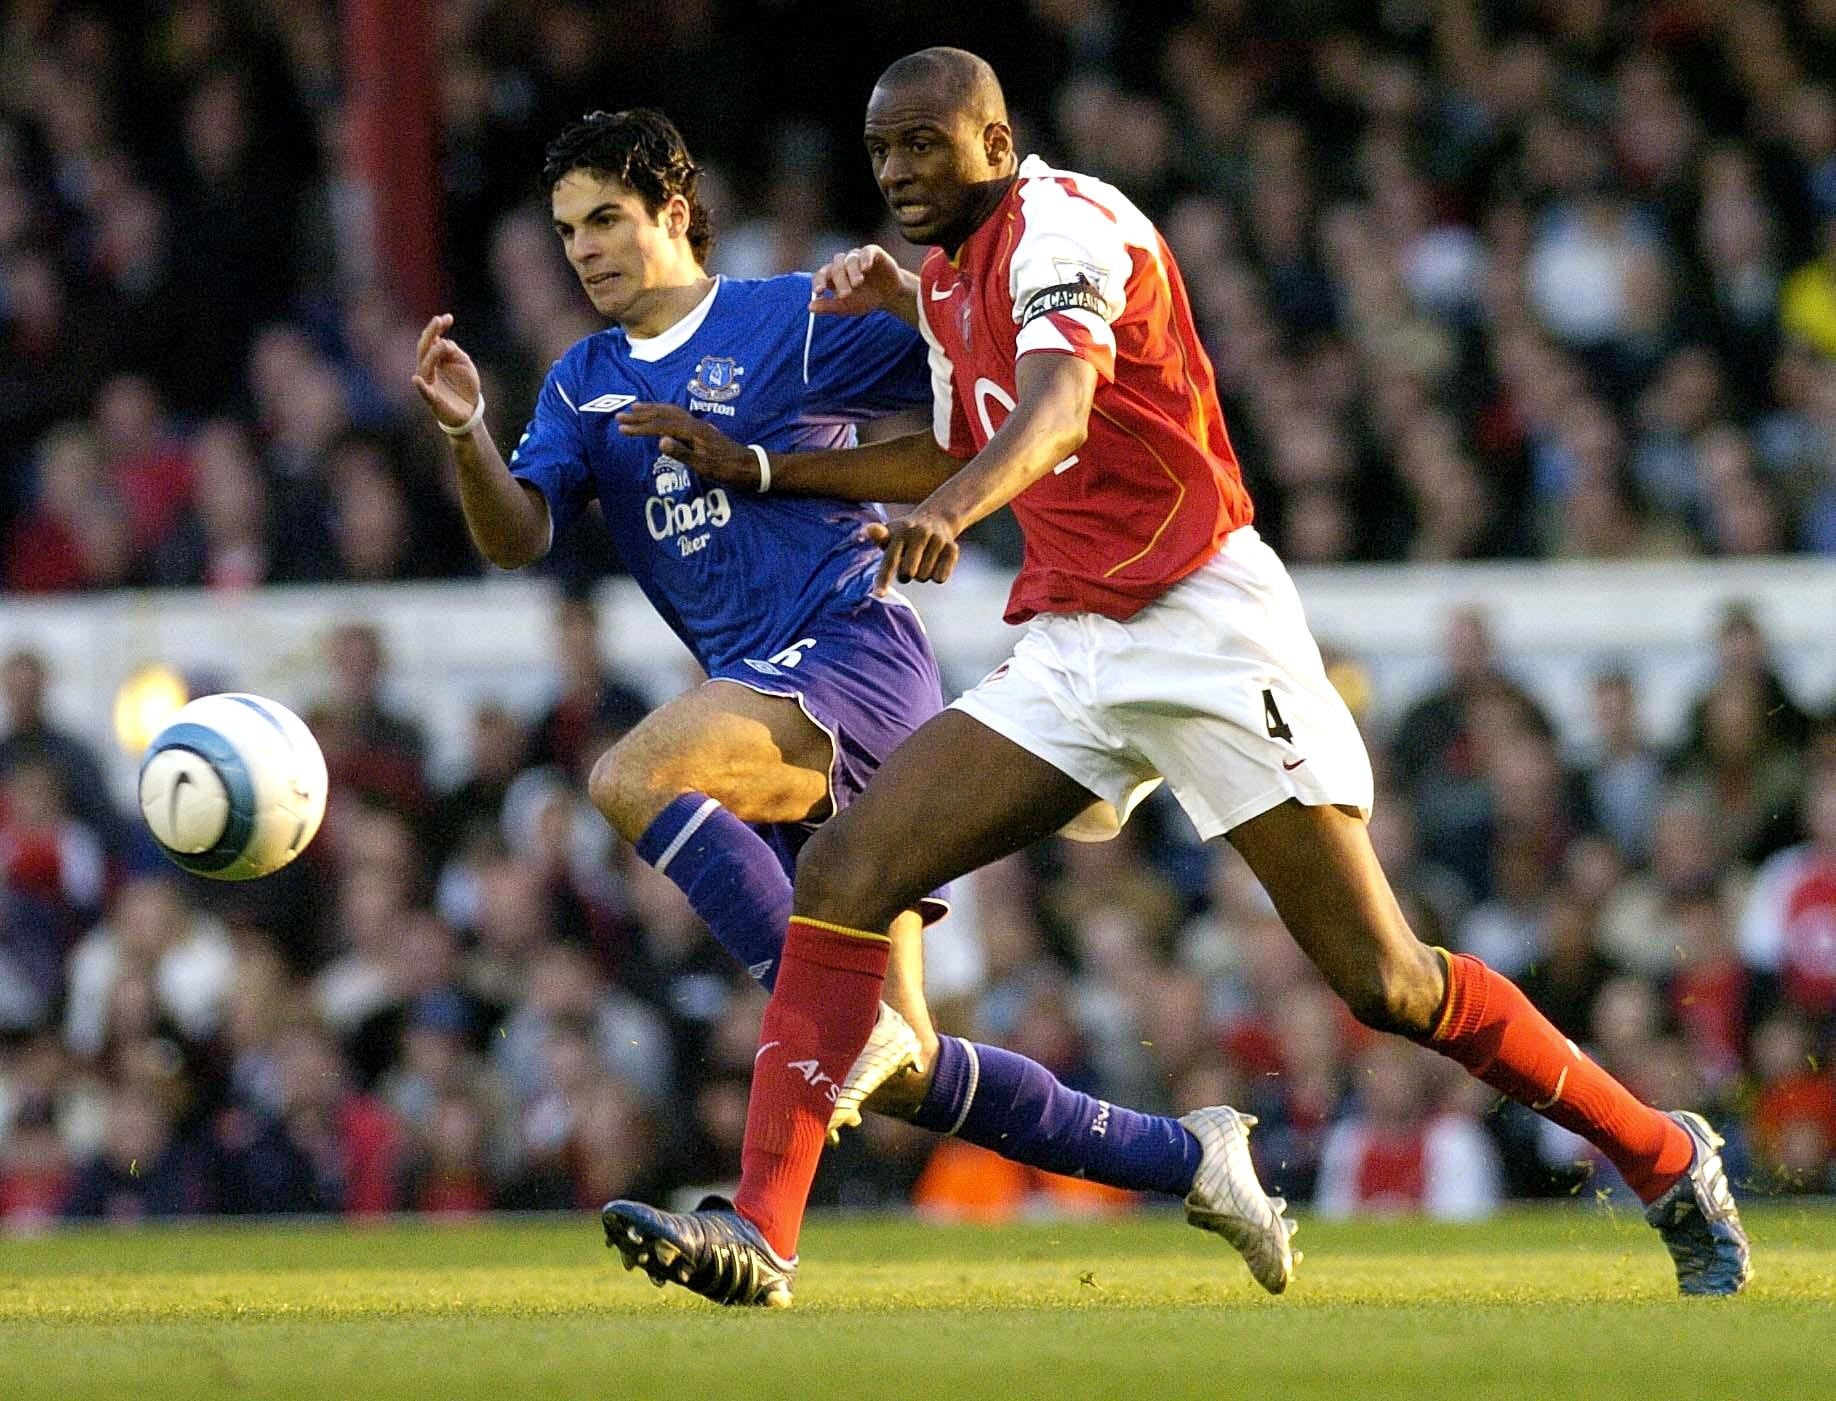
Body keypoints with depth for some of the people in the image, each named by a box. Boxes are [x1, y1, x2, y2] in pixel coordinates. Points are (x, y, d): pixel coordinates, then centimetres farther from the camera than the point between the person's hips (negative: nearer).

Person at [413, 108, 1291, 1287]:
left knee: (632, 781, -32)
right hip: (763, 687, 7)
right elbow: (517, 536, 4)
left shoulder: (797, 318, 1)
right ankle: (1188, 1159, 14)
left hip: (856, 653, -7)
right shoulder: (584, 385, 18)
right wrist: (467, 434, -14)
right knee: (909, 1073, 3)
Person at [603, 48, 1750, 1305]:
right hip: (1068, 654, 8)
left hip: (1205, 624, -8)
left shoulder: (1064, 224, -12)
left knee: (1384, 983, -10)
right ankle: (761, 1236, -13)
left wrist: (950, 510, -52)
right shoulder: (949, 276, 16)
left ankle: (1668, 1162, 8)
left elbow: (1058, 406, -32)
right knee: (842, 874, -10)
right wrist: (755, 469, 29)